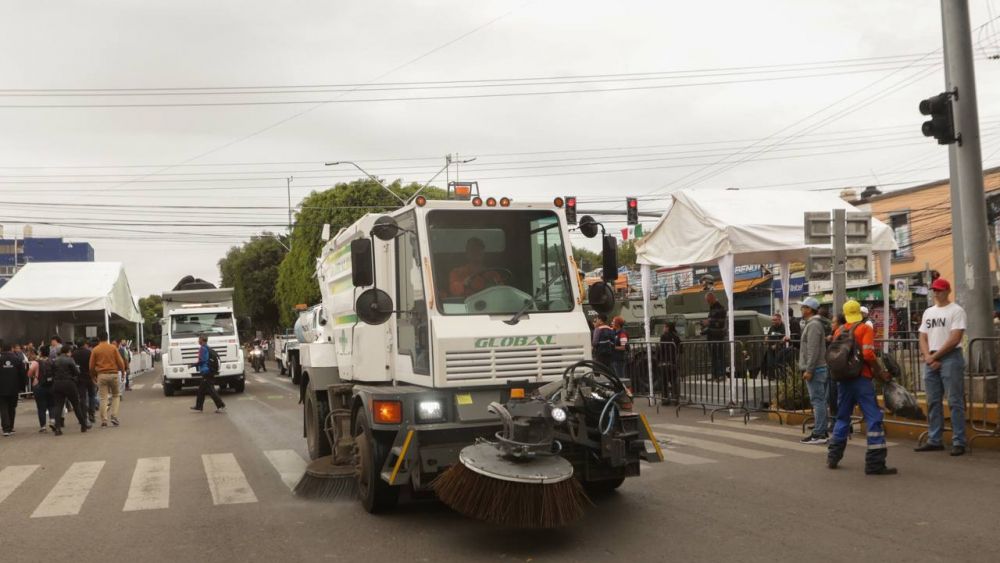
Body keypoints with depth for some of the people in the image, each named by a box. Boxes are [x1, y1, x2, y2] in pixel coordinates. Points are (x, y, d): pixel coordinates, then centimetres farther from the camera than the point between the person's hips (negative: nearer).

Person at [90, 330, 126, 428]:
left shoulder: (95, 350, 0)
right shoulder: (113, 348, -2)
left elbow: (91, 366, 2)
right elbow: (120, 362, -2)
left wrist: (94, 374, 19)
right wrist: (122, 370, 16)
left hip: (101, 375, 0)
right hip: (113, 374, 0)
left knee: (103, 398, 3)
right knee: (116, 395, 15)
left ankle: (104, 421, 1)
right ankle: (114, 416, 4)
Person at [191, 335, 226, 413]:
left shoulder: (203, 348, -13)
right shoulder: (209, 349, 16)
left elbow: (202, 361, -19)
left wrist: (194, 365, -8)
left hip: (206, 372, -10)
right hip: (210, 372, 10)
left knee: (211, 390, -9)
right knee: (201, 390, 18)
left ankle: (221, 406, -13)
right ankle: (198, 406, 26)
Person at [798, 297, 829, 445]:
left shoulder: (813, 325, -14)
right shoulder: (813, 324, 18)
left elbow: (813, 350, -21)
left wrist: (809, 370, -21)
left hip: (815, 369, -10)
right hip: (819, 368, 10)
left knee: (817, 401, -9)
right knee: (820, 401, 11)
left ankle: (818, 434, -8)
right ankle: (822, 432, 16)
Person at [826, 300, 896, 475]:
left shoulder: (839, 331, 11)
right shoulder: (865, 329, -5)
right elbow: (868, 354, -17)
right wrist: (879, 372, -6)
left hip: (843, 379, 6)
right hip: (861, 379, -6)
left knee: (842, 418, 18)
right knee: (874, 419, -4)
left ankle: (833, 457, 22)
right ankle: (875, 463, -9)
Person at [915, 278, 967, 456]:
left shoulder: (956, 310, -5)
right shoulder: (928, 312, 16)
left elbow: (955, 339, -13)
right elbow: (923, 338, 13)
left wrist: (935, 356, -11)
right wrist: (928, 357, -4)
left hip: (950, 358, -7)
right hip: (930, 361, 7)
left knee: (955, 402, -5)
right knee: (933, 402, 9)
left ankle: (958, 442, -2)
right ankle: (934, 440, 15)